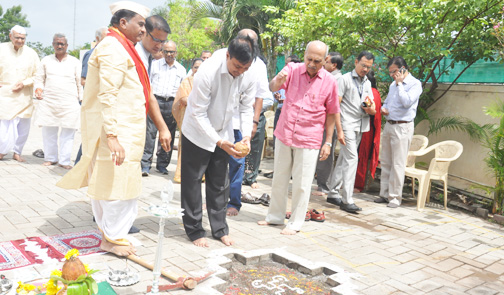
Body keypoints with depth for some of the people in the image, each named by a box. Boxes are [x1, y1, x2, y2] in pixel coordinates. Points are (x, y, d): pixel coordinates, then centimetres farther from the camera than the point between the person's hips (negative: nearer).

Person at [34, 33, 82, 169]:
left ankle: (64, 160, 3)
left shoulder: (75, 62, 10)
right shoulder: (46, 60, 15)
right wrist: (38, 88, 0)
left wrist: (83, 99, 1)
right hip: (48, 102, 2)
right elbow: (39, 78, 19)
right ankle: (50, 158, 19)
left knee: (68, 132, -5)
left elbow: (80, 82, 9)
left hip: (69, 103, -2)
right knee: (48, 131, 4)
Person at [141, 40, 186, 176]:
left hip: (172, 104, 2)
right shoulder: (155, 65, 11)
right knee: (150, 132, -9)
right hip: (155, 100, -2)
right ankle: (145, 165, -7)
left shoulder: (181, 69, 15)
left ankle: (162, 164, 16)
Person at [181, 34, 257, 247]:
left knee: (220, 184, 13)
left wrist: (246, 135, -18)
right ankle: (194, 230, 18)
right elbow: (198, 114, -24)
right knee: (192, 183, 3)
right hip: (198, 134, -4)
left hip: (223, 135, 5)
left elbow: (246, 109, -2)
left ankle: (219, 229, 25)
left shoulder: (249, 77, -14)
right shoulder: (208, 72, -28)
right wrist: (219, 142, -30)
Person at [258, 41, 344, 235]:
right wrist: (278, 81, -37)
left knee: (301, 184, 3)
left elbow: (332, 114, 3)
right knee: (279, 179, 13)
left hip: (309, 141, -2)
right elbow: (272, 88, -13)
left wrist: (328, 142, 1)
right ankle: (275, 216, 29)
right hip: (284, 135, 2)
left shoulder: (329, 82, -4)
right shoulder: (292, 70, -1)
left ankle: (296, 223, 18)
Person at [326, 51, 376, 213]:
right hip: (347, 124, -7)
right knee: (351, 158, -14)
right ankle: (347, 201, -13)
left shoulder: (367, 83, 19)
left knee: (343, 159, 10)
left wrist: (370, 108, -7)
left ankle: (333, 193, 18)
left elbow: (374, 110, 18)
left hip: (360, 126, 7)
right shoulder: (345, 79, -2)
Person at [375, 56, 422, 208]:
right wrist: (383, 108, 4)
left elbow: (407, 102, -22)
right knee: (385, 162, 10)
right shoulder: (393, 84, 17)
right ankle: (385, 194, 18)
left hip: (402, 127, -8)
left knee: (398, 164, -5)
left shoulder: (415, 84, -7)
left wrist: (399, 83, -13)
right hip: (389, 125, 8)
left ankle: (395, 197, 3)